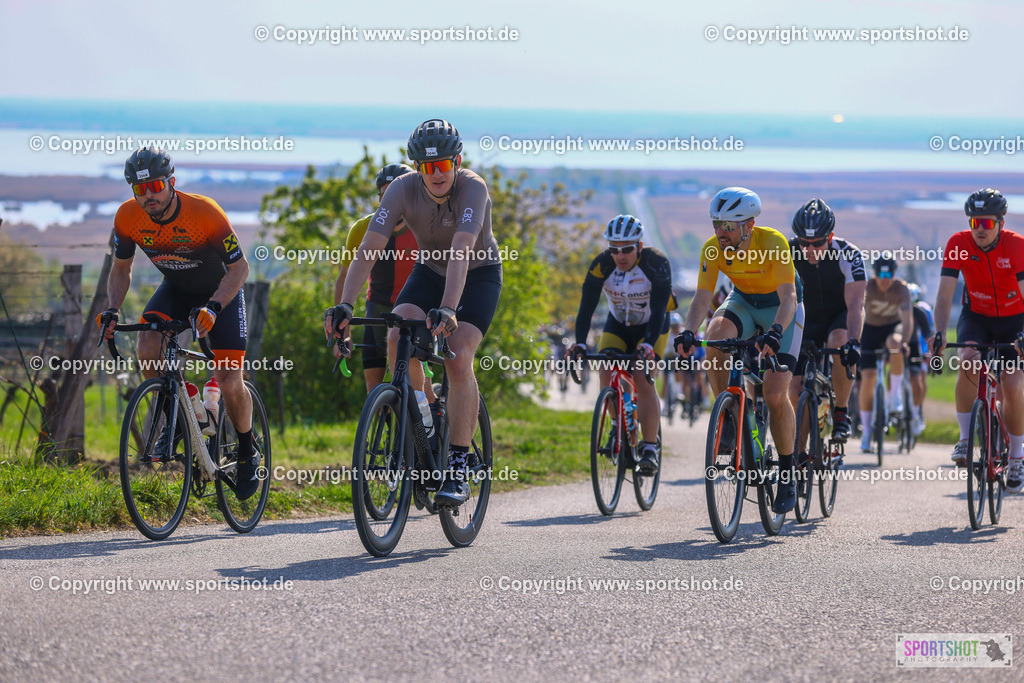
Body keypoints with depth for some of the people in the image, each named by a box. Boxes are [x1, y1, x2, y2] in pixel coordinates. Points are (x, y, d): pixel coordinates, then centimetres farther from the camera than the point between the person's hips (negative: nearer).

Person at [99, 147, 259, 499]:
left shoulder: (204, 212, -32)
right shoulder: (128, 218, -20)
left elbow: (239, 267, -25)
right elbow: (121, 269, -3)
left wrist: (212, 308, -40)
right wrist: (112, 310, -20)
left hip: (220, 291, -4)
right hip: (176, 289, 4)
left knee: (229, 384, -12)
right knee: (148, 349, -25)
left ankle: (247, 451, 15)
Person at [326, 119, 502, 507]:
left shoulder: (473, 188, -31)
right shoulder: (403, 190, -22)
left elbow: (461, 252, -44)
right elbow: (369, 249, -30)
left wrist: (447, 310, -58)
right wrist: (344, 306, -43)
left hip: (479, 274, -3)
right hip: (430, 269, 3)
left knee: (458, 359, -23)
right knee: (397, 339, -24)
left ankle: (458, 469, -16)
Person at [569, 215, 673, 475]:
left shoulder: (656, 263, -27)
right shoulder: (602, 265, -21)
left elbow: (659, 309, -33)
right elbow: (586, 307, -24)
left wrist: (649, 344, -47)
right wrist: (579, 343, -38)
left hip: (652, 327, -3)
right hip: (617, 325, 3)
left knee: (642, 379, -22)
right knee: (607, 374, -19)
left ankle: (650, 449, -16)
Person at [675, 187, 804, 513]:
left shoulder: (773, 243, -31)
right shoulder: (713, 249, -20)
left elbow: (788, 298, -37)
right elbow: (702, 296, -23)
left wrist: (775, 332, -56)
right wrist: (689, 332, -42)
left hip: (780, 308, -3)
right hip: (742, 302, 3)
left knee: (776, 395, -16)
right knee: (716, 334, -33)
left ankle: (788, 471, 3)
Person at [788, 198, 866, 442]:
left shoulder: (848, 254, -26)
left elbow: (855, 304, -34)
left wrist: (853, 341, -50)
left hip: (841, 316, -2)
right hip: (808, 319, 2)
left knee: (840, 341, -38)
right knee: (796, 390, -12)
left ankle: (842, 412, -21)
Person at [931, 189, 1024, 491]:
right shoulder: (959, 244, -19)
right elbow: (944, 295, -21)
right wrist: (939, 332, -37)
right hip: (976, 316, 1)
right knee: (968, 363, -30)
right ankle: (965, 438, -16)